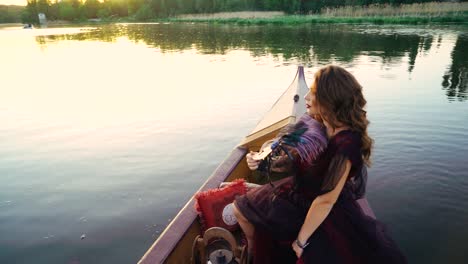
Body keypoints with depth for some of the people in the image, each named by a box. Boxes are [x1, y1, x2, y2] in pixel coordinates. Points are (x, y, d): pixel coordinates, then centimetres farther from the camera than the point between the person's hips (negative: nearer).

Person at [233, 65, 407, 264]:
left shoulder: (345, 144, -34)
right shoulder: (315, 124, -13)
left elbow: (326, 200, -27)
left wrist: (301, 241, -17)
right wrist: (262, 160, -20)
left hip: (327, 215, -6)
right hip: (297, 196, 6)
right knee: (241, 208, 14)